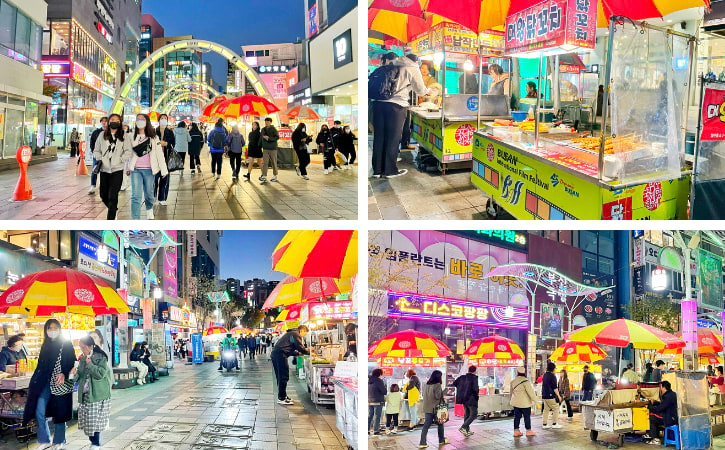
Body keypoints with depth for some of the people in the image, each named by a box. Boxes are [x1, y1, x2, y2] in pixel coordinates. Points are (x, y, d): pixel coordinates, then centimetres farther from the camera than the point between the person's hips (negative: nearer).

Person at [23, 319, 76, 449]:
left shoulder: (66, 345, -3)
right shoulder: (45, 346, 13)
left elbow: (71, 363, -9)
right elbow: (41, 365, 17)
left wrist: (64, 374, -25)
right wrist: (35, 382, 12)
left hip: (60, 384, -5)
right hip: (45, 383, 5)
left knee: (59, 413, 2)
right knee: (39, 412, -3)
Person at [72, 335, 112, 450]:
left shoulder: (101, 358, -7)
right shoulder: (82, 359, 11)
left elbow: (101, 374, -18)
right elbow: (80, 376, 14)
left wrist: (90, 364, -16)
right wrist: (75, 373, -7)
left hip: (97, 395, -6)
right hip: (85, 395, 6)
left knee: (95, 420, -4)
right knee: (86, 419, 5)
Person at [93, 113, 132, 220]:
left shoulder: (124, 137, 3)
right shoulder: (102, 135, 11)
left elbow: (128, 151, -1)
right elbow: (96, 150, 15)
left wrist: (120, 160, -12)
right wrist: (98, 159, -1)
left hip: (117, 170, -3)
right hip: (104, 169, 4)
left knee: (112, 196, -10)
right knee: (103, 194, 11)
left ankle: (110, 221, -8)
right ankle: (113, 209, 40)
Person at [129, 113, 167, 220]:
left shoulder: (153, 137, 2)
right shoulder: (132, 136, 6)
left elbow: (159, 153, -1)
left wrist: (164, 170, -5)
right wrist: (128, 168, 10)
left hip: (149, 169, 0)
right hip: (135, 169, 0)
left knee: (149, 193, 13)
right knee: (135, 196, -8)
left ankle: (149, 211, 42)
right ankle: (135, 221, -11)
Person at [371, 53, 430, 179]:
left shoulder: (393, 66, 20)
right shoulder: (413, 69, 5)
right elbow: (420, 90, 11)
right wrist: (428, 90, 32)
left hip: (379, 102, 5)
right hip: (396, 105, -5)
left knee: (379, 137, 9)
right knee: (393, 138, 4)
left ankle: (377, 170, 14)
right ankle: (390, 170, 8)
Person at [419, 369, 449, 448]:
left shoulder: (426, 385, 6)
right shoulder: (437, 385, -15)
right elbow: (438, 396, -18)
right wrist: (441, 390, -5)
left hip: (427, 408, 6)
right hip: (435, 408, -6)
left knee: (426, 424, 5)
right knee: (440, 423, 15)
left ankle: (422, 443, -2)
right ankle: (441, 440, 28)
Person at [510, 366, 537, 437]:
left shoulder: (513, 381, 4)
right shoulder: (525, 381, -17)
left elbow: (511, 391, 17)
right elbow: (530, 391, -16)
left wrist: (512, 399, 30)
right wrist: (534, 399, -8)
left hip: (515, 402, 6)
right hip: (524, 402, -6)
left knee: (517, 416, 10)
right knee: (527, 416, 5)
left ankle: (516, 431, 9)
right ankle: (528, 430, 11)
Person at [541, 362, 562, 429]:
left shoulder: (544, 375, 11)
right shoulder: (552, 376, -14)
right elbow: (555, 388, -16)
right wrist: (558, 396, -11)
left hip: (544, 395, 8)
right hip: (551, 396, -8)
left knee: (546, 409, 11)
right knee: (556, 408, 3)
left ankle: (545, 424, 9)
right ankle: (554, 424, 3)